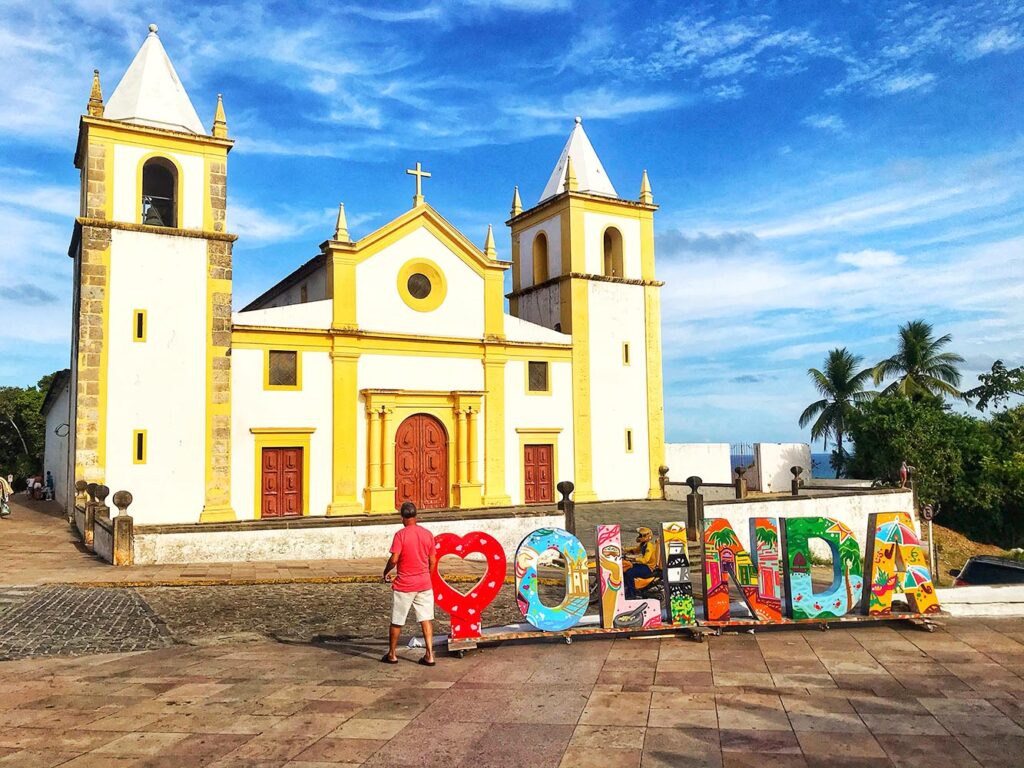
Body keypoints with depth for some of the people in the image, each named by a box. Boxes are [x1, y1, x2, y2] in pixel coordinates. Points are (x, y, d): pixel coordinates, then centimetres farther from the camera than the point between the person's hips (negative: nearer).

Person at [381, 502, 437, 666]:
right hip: (424, 584, 4)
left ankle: (392, 655, 21)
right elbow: (432, 561, 6)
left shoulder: (400, 535, -12)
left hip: (404, 585, -3)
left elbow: (393, 559, -17)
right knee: (426, 619, 6)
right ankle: (429, 655, 1)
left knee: (396, 621, 10)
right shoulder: (428, 534, 1)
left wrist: (386, 573, 1)